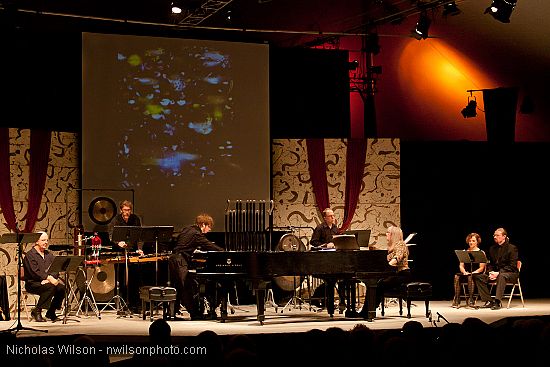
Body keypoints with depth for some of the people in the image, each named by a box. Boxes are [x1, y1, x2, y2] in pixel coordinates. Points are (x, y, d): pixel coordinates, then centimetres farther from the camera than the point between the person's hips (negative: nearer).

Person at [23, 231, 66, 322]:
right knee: (50, 287, -33)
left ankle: (51, 312, -6)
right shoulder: (30, 255, -5)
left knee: (62, 287, -21)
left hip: (47, 281, 6)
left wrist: (50, 278, -16)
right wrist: (49, 278, -28)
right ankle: (36, 311, -21)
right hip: (32, 283, -6)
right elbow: (34, 272, -18)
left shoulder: (49, 255, 17)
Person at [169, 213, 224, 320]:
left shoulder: (187, 229, 16)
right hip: (180, 261, -10)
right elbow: (208, 246, -12)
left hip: (173, 259, 10)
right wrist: (223, 252, -6)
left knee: (178, 287, 13)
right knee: (187, 288, -9)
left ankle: (172, 313, 14)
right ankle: (195, 314, -9)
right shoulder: (196, 234, -11)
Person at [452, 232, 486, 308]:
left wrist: (473, 273, -18)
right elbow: (461, 265, 11)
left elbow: (481, 268, -3)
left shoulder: (481, 252, 4)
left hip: (477, 274, -3)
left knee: (470, 277, -39)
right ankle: (456, 301, -36)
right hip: (466, 274, 3)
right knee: (457, 276, -30)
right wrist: (464, 272, -10)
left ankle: (471, 300, -39)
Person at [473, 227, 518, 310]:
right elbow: (490, 263, 16)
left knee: (501, 276, -42)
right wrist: (491, 272, -8)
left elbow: (512, 266, -14)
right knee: (478, 277, -15)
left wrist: (498, 273, -23)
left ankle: (498, 302, -43)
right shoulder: (492, 248, 13)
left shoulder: (512, 248, -7)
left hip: (510, 273, -6)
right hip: (495, 273, 7)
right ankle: (489, 301, -15)